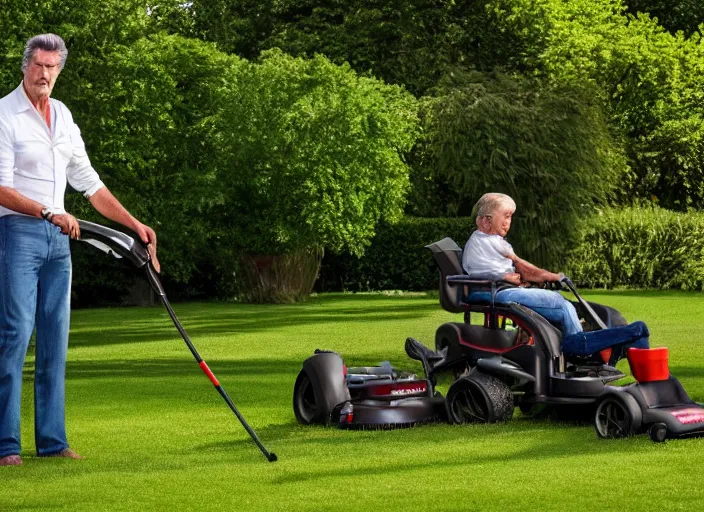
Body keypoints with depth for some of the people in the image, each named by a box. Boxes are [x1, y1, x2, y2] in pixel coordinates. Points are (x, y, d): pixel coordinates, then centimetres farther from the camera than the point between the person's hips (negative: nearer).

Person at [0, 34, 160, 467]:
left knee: (55, 339, 6)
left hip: (58, 237, 7)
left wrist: (135, 223, 13)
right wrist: (50, 213, -24)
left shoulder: (63, 118, 14)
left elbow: (89, 183, 18)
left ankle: (52, 439, 10)